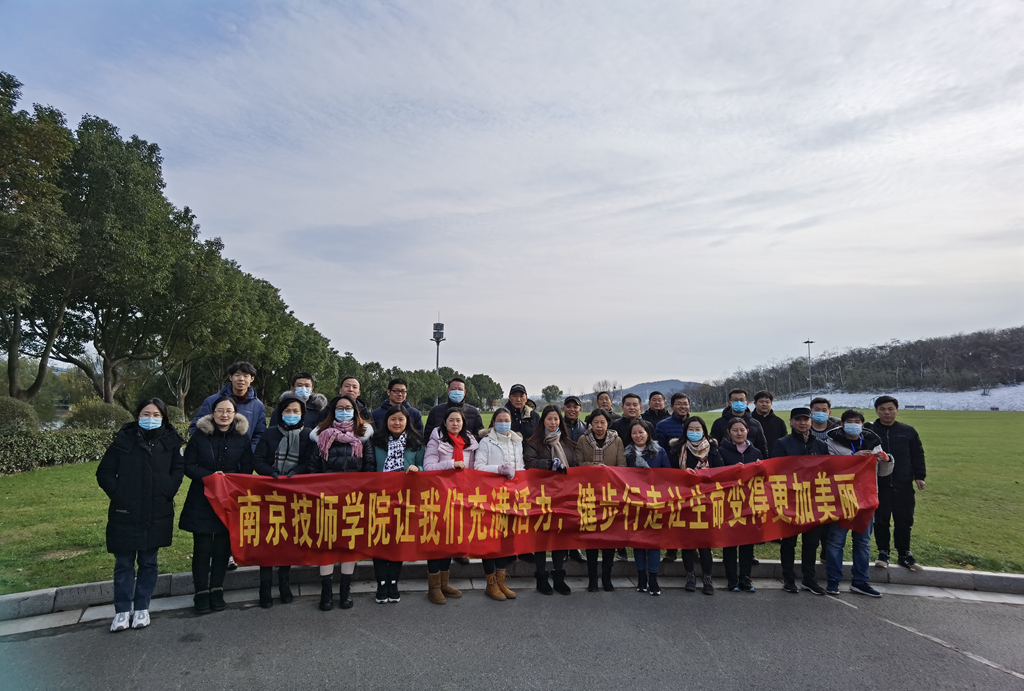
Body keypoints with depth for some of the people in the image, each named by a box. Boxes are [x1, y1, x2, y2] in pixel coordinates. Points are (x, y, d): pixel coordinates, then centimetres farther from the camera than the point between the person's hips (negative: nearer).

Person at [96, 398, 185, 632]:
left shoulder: (170, 441, -2)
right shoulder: (124, 440, -5)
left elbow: (178, 470, 5)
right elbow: (104, 473, 2)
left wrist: (167, 493, -6)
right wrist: (118, 494, -8)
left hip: (157, 515, 1)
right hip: (125, 514, -1)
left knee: (148, 562, 11)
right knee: (124, 563, 8)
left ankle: (142, 608, 24)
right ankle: (122, 610, 20)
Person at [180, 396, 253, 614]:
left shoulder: (242, 437, 0)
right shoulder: (199, 435, -3)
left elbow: (247, 469, 4)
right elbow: (188, 466, -3)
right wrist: (210, 475, -18)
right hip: (202, 500, -1)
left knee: (223, 547, 7)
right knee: (202, 547, 1)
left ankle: (217, 589, 22)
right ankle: (201, 592, 15)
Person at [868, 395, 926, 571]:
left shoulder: (908, 431, 2)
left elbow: (918, 455, 8)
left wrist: (919, 476, 3)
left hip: (903, 485, 2)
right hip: (878, 485, -1)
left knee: (904, 521, 10)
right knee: (881, 521, 6)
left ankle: (904, 554, 23)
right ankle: (883, 553, 19)